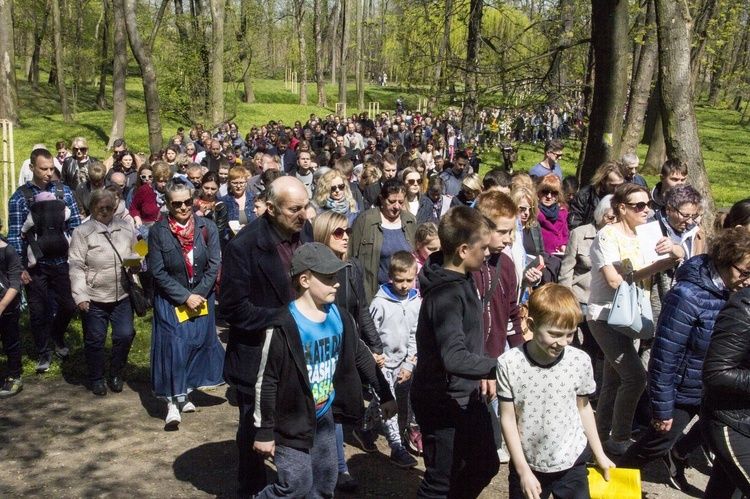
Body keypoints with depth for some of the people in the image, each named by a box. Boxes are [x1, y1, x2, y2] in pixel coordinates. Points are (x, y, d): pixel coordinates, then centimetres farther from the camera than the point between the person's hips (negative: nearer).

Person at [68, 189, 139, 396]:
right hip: (93, 298, -3)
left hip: (122, 296, 3)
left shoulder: (126, 228, 5)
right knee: (95, 340, 8)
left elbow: (136, 253, 18)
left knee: (125, 336, 4)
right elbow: (76, 266, -7)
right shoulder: (83, 232, -6)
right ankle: (96, 379, 27)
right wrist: (80, 295, -14)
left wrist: (135, 263, -6)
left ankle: (116, 375, 26)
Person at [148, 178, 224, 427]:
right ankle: (173, 401, -1)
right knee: (173, 346, -8)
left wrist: (198, 294, -12)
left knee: (198, 343, 6)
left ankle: (184, 393, 21)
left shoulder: (207, 228, -3)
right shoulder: (158, 232, -7)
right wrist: (185, 297, -14)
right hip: (170, 301, -2)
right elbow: (158, 272, -8)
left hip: (201, 298, 2)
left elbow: (214, 266, -3)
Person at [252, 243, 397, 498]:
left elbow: (361, 357, 11)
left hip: (324, 416, 6)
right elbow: (267, 382, -16)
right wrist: (264, 431, -12)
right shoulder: (283, 327, -22)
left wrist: (385, 395, 13)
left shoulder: (339, 317, -2)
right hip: (291, 421, -6)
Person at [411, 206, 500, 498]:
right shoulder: (445, 293, -27)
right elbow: (454, 358, -37)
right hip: (444, 403, -9)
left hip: (468, 396, 9)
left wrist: (481, 372, 7)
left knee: (485, 465, 23)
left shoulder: (463, 280, 3)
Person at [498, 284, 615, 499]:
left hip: (571, 464, 1)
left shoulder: (580, 361, -12)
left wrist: (599, 454, 12)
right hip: (526, 464, -1)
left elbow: (583, 408, 4)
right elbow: (508, 418, -9)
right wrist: (523, 471, -8)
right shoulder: (509, 364, -17)